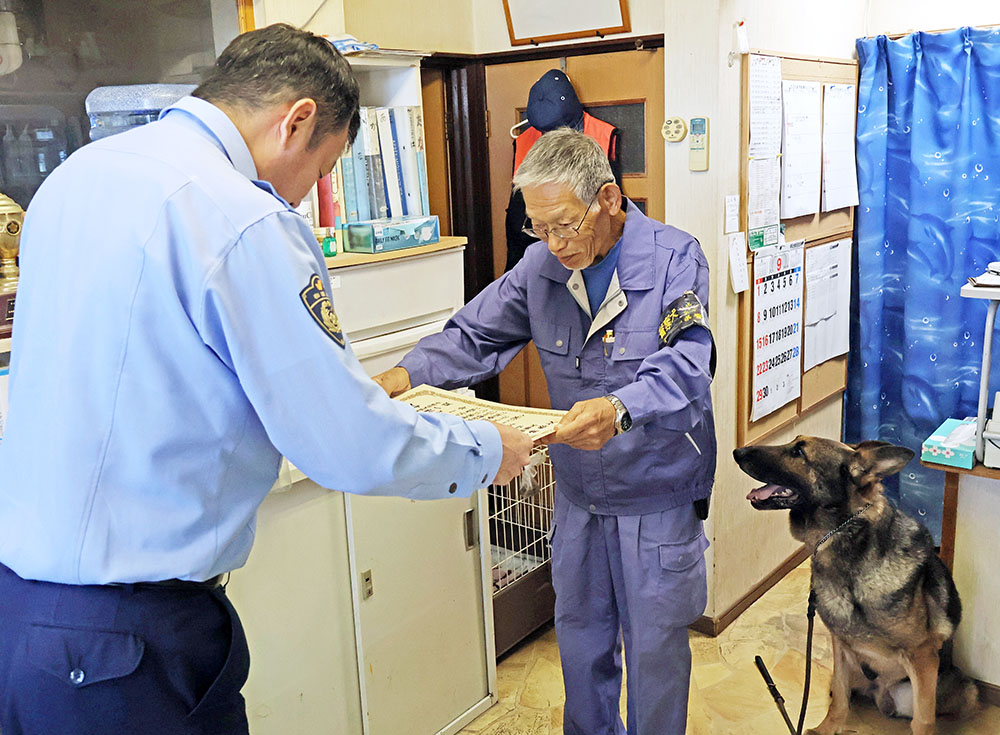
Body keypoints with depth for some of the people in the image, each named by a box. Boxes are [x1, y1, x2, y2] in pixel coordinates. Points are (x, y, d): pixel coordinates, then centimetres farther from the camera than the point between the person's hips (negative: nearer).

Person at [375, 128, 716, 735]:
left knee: (655, 644, 11)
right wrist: (407, 374, -20)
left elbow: (686, 361, -30)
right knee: (579, 632, 21)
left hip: (658, 495, -4)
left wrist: (620, 408, -50)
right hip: (578, 491, 5)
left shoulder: (675, 258, -17)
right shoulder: (542, 264, -3)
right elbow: (477, 333, -1)